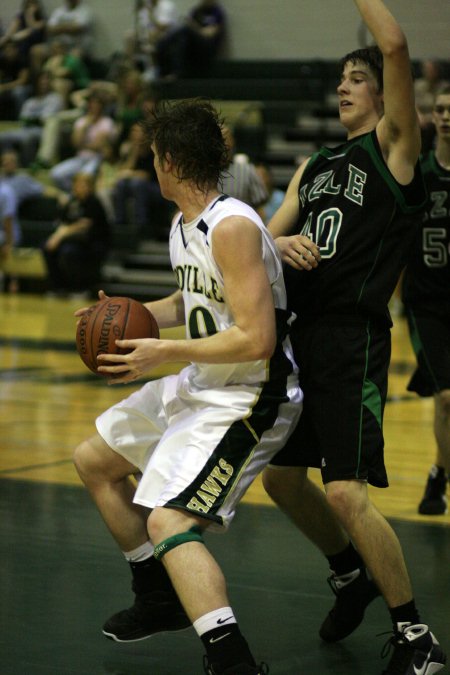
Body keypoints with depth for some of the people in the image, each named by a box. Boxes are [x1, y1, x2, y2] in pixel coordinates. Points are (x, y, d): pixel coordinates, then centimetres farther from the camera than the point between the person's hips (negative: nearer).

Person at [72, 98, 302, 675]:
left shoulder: (232, 227, -24)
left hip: (250, 399, -11)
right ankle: (159, 599, 34)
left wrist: (164, 353, -23)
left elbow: (257, 339, -29)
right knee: (93, 461, 20)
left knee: (168, 521, -24)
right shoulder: (184, 224, 6)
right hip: (202, 386, 11)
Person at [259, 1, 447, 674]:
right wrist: (284, 243, -9)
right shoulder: (314, 167, 19)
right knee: (282, 478, 16)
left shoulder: (393, 147, -1)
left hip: (354, 340, -8)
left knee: (346, 493, -15)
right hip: (301, 334, 8)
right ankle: (352, 576, 40)